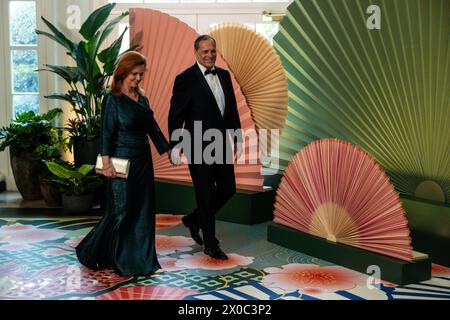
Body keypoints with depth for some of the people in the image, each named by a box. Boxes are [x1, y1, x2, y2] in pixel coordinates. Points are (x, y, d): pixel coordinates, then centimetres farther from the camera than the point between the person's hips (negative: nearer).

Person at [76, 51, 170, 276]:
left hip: (143, 160, 7)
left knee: (143, 210, 9)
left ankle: (141, 261, 19)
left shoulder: (142, 98, 11)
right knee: (121, 211, -2)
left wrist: (167, 151, 11)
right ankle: (90, 252, 17)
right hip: (123, 162, -7)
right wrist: (106, 163, -22)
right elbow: (106, 133, -14)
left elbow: (152, 127, 14)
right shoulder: (113, 99, -9)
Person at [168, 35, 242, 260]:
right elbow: (175, 115, -10)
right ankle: (210, 244, 16)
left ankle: (194, 219, 32)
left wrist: (237, 137, 14)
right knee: (206, 194, 2)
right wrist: (175, 146, -14)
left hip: (221, 144, 7)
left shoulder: (224, 75, 9)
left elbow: (232, 108, 15)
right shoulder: (185, 79, -10)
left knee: (228, 189, 11)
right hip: (198, 146, -7)